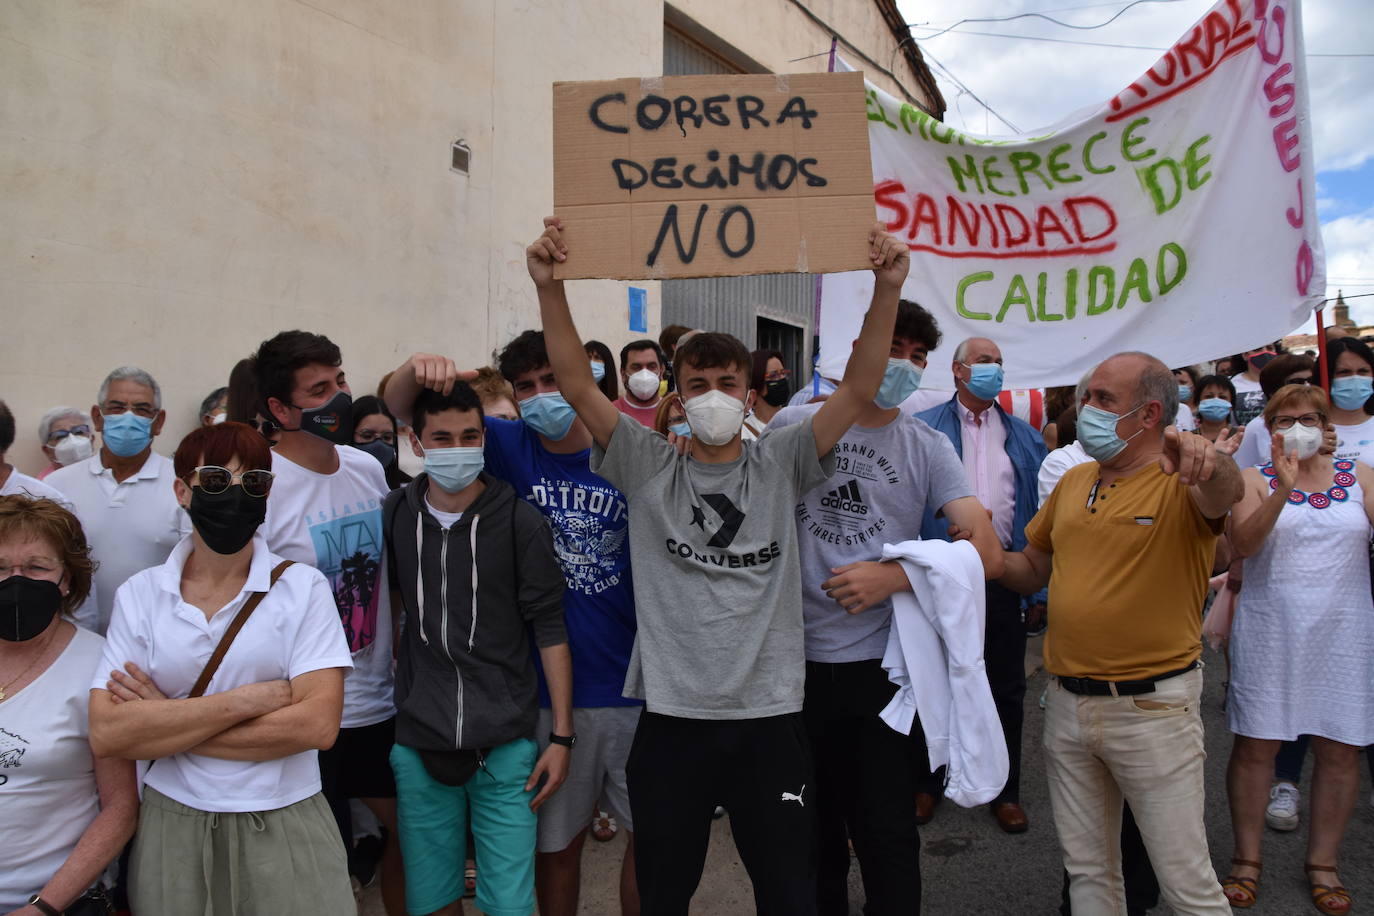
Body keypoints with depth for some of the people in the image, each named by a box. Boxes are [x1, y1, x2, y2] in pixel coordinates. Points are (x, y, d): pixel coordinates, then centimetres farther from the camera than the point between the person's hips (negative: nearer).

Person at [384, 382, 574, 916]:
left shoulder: (518, 521, -5)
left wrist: (562, 735, -6)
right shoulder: (392, 517, 2)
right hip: (419, 742, 3)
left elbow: (550, 628, -3)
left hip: (505, 743, -2)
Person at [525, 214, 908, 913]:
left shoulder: (780, 464, 2)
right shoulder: (648, 468, 1)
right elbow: (577, 385, -9)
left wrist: (886, 289, -19)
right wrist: (549, 286, -20)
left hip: (770, 715, 1)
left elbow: (860, 389, -7)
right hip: (672, 716, 0)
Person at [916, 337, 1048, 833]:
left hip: (1003, 572, 3)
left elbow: (1040, 511, 7)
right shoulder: (923, 429, 0)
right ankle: (927, 781, 27)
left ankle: (1005, 791, 26)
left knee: (1006, 686, 11)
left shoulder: (1025, 437, 9)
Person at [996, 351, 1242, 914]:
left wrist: (1210, 462, -56)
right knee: (1087, 870, 18)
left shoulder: (1180, 484, -10)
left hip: (1153, 709, -6)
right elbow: (1033, 568, 18)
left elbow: (1223, 494, -34)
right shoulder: (1074, 482, 9)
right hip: (1068, 704, 6)